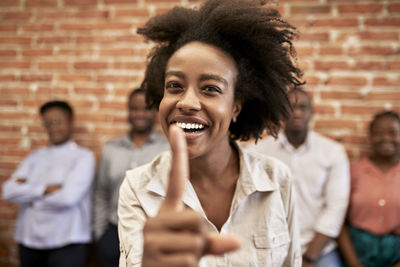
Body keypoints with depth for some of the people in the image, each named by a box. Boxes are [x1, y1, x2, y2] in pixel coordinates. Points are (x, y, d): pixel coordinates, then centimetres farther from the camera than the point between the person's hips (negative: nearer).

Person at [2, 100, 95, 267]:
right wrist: (44, 189, -14)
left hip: (67, 243, -4)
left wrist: (28, 193, -4)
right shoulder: (34, 157, 11)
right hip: (29, 241, 5)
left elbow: (68, 196, -16)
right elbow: (8, 191, -1)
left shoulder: (83, 156, -4)